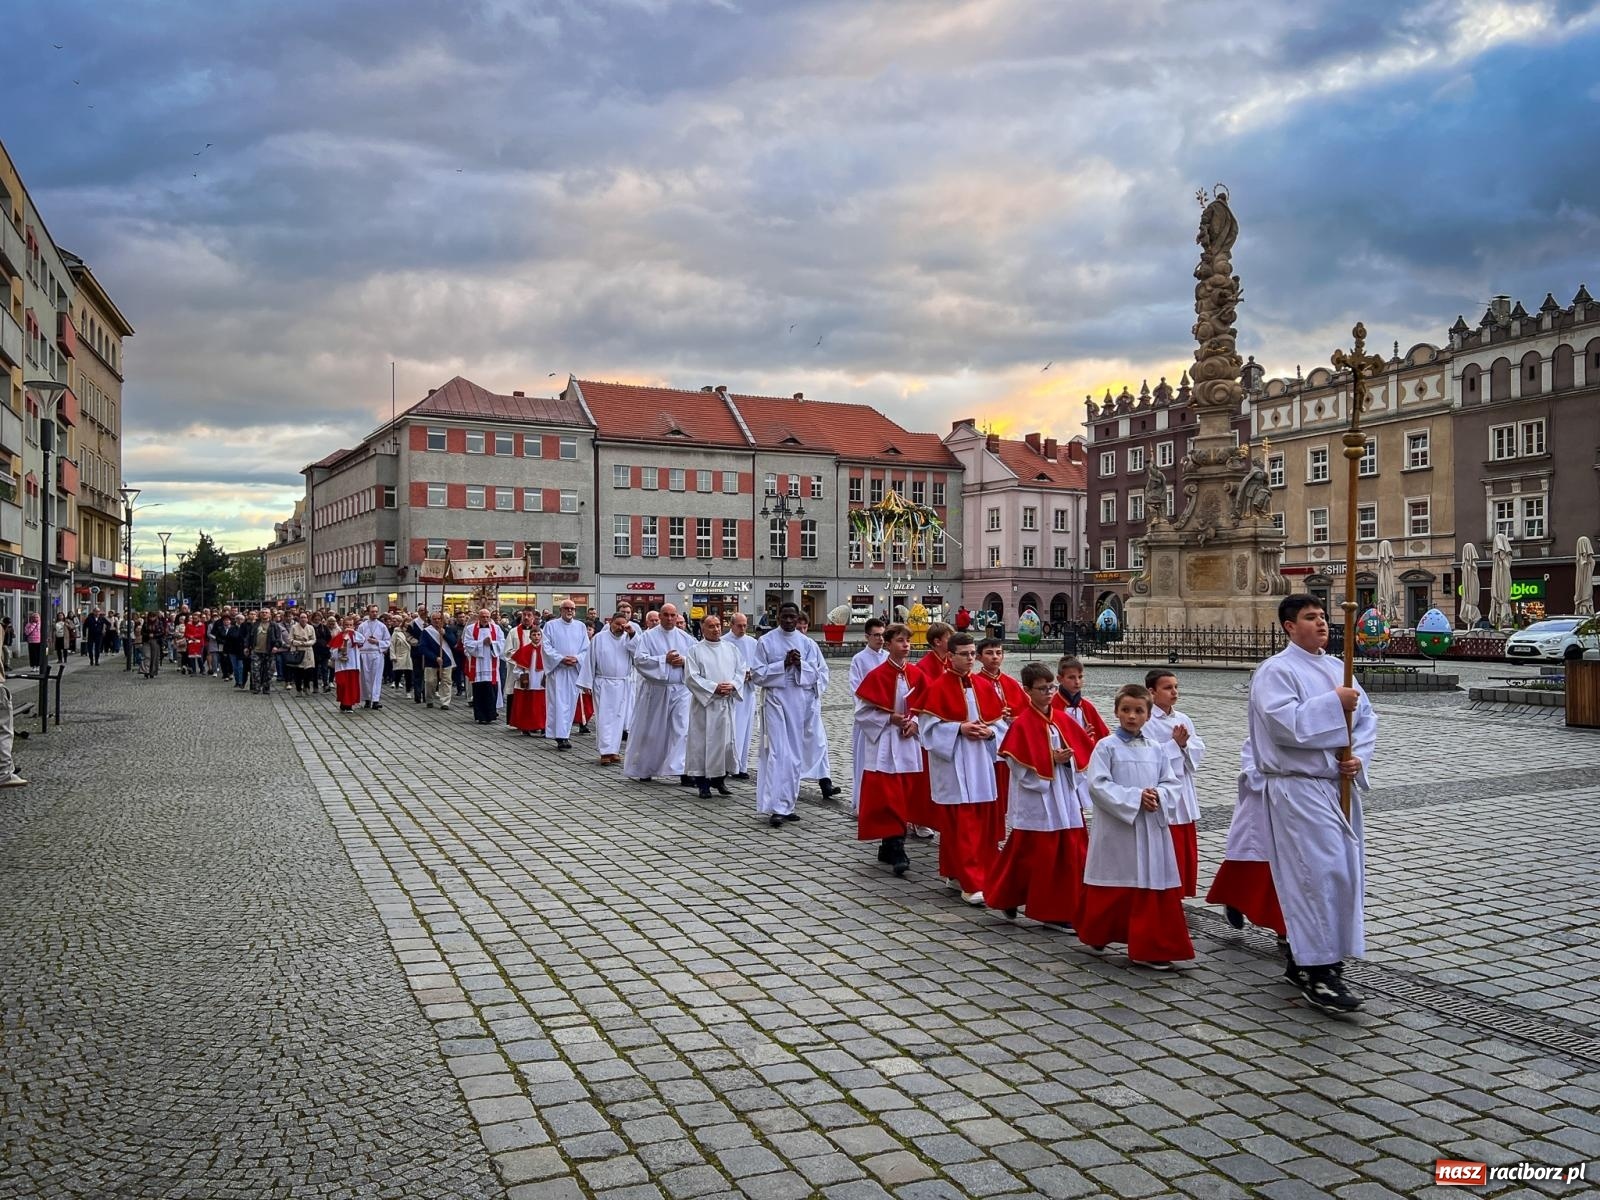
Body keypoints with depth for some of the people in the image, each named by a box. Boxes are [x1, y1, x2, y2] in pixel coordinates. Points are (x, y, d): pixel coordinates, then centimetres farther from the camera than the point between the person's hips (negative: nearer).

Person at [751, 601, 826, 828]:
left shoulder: (807, 643, 9)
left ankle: (788, 804, 18)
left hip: (800, 701, 4)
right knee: (778, 752, -12)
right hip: (775, 699, -4)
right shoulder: (766, 641, 1)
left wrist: (800, 665, -11)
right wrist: (783, 664, -13)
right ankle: (776, 807, -14)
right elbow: (759, 674, -3)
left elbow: (817, 674, 6)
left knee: (795, 754, 8)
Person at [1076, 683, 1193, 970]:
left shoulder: (1156, 750, 8)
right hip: (1116, 830, -4)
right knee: (1113, 888, 8)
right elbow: (1098, 785, -14)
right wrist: (1135, 797, -19)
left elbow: (1171, 783, 7)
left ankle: (1149, 948, 9)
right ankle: (1097, 934, 31)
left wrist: (1157, 796, -14)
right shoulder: (1106, 747, -6)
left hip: (1152, 829, 4)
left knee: (1155, 888, 2)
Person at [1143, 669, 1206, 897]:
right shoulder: (1145, 722, -13)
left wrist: (1185, 744, -14)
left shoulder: (1183, 720, 9)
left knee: (1188, 850, 15)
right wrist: (1175, 743, -19)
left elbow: (1199, 752, 6)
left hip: (1184, 794, 7)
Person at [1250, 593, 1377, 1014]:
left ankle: (1302, 959, 24)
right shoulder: (1276, 671, -9)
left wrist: (1358, 756, -4)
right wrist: (1333, 703, -19)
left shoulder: (1336, 668, 14)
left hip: (1339, 785, 8)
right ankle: (1316, 971, -5)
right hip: (1299, 788, -8)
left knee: (1343, 871, 12)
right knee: (1320, 873, -12)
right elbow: (1285, 722, -22)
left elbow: (1365, 717, 12)